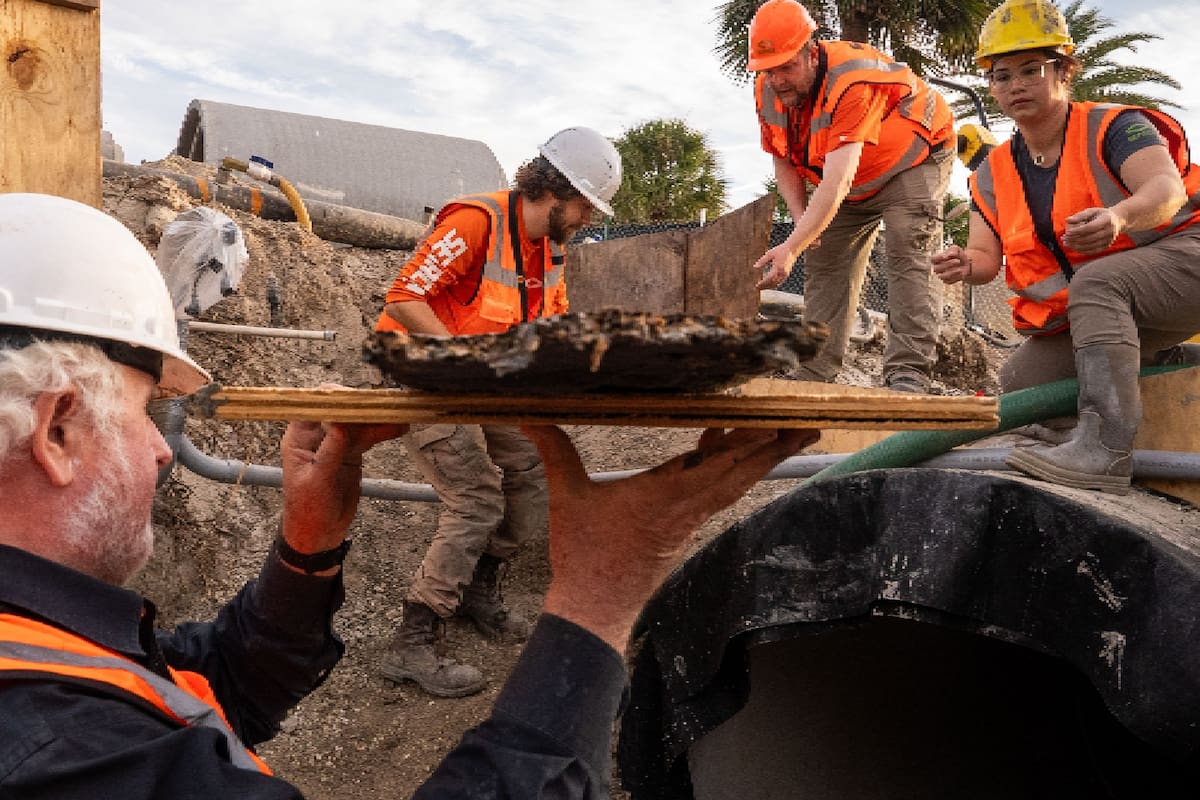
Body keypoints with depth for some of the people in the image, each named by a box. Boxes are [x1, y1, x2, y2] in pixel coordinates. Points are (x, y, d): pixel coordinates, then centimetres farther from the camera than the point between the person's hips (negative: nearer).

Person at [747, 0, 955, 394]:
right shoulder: (767, 92, -16)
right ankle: (812, 378, 2)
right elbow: (784, 164, -3)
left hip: (913, 158, -7)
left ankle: (908, 374, -29)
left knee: (908, 259, -24)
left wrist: (791, 248, -55)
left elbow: (837, 181, -47)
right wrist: (802, 221, -20)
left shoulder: (851, 81, -39)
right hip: (852, 183, 7)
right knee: (825, 263, 1)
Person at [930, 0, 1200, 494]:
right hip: (1096, 313, 7)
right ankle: (1152, 359, 15)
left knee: (1093, 282, -37)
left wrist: (1119, 218, -52)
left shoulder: (1114, 127, -11)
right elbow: (987, 255, -2)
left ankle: (1105, 450, -48)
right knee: (1018, 383, -4)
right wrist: (966, 265, -28)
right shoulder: (993, 174, 5)